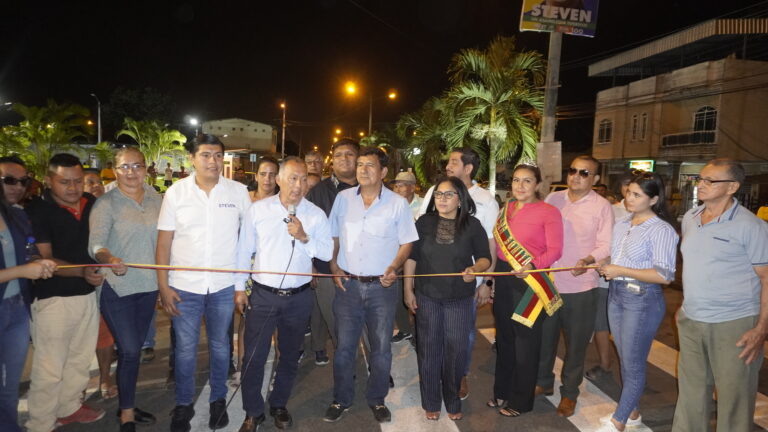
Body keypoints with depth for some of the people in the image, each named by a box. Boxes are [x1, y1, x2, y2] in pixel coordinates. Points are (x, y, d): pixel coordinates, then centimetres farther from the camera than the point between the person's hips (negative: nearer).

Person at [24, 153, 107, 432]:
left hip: (88, 293, 6)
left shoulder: (93, 204, 4)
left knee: (81, 358, 18)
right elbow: (44, 259, -14)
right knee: (49, 367, 2)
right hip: (54, 298, -5)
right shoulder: (37, 211, -11)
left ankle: (69, 406, 37)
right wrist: (82, 271, -28)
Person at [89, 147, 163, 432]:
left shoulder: (156, 200, 4)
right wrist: (109, 259, -40)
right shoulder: (106, 203, -8)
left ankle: (128, 405, 33)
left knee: (135, 348, 16)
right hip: (118, 288, -4)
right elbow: (96, 243, -19)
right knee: (129, 350, -3)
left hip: (149, 286, 4)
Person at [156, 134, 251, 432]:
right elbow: (163, 242, -1)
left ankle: (218, 400, 36)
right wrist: (163, 286, -5)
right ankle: (183, 405, 32)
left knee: (219, 345, 16)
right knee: (185, 348, 11)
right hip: (184, 286, 0)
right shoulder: (176, 192, -3)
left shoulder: (238, 191, -3)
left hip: (224, 286, 1)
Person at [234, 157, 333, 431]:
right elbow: (244, 251, 2)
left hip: (299, 297, 1)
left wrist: (304, 237, -20)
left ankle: (279, 405, 39)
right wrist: (239, 287, 2)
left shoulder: (316, 214, -2)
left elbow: (327, 252, -5)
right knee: (254, 357, 6)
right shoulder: (257, 210, -3)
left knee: (290, 356, 16)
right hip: (262, 295, -1)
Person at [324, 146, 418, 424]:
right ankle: (341, 400, 30)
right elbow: (333, 236, 10)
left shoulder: (397, 203, -3)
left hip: (382, 287, -1)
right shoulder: (343, 198, 3)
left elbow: (406, 243, 1)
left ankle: (377, 400, 31)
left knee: (381, 348, 10)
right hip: (348, 284, 1)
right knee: (344, 346, 11)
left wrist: (394, 268, -14)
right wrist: (334, 267, -1)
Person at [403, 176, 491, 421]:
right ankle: (431, 402, 27)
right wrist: (408, 290, -1)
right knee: (429, 349, 10)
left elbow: (485, 258, 0)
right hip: (427, 297, 1)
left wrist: (475, 268, -23)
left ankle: (453, 402, 29)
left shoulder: (472, 225, -4)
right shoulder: (424, 222, -1)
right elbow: (411, 256, 1)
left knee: (456, 350, 8)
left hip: (460, 299, 0)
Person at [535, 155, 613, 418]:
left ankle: (569, 393, 29)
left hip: (580, 287, -3)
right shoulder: (552, 199, 6)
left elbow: (606, 246, -10)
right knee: (544, 337, 16)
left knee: (575, 343, 11)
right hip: (547, 282, 3)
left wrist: (587, 260, -28)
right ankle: (543, 382, 36)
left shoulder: (602, 207, -4)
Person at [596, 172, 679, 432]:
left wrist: (621, 271, -22)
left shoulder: (662, 230, -15)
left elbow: (664, 276, -21)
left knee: (633, 364, 5)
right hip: (616, 295, 8)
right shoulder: (621, 224, 8)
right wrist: (605, 266, 0)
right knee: (624, 360, 18)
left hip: (643, 300, -8)